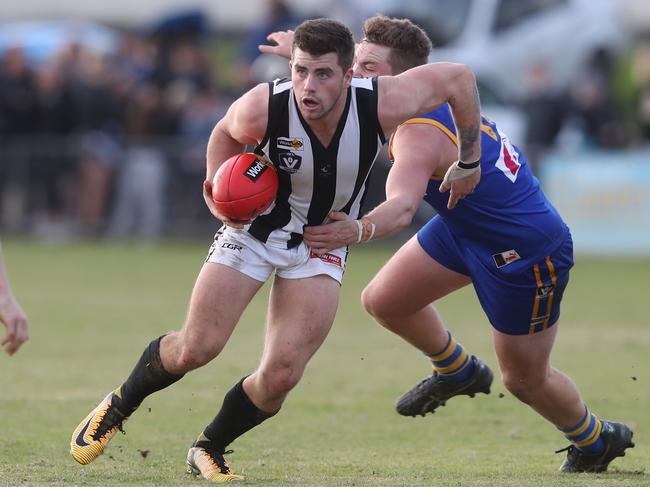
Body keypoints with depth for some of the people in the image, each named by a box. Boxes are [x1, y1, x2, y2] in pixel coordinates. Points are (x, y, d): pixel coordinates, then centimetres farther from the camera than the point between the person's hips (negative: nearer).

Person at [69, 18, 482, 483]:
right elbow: (226, 132, -2)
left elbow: (460, 77, -12)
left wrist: (468, 163, -3)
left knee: (281, 376, -11)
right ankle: (119, 405, 22)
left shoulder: (382, 105, -29)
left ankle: (209, 449, 17)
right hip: (254, 226, -1)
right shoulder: (260, 109, -29)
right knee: (195, 348, -10)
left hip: (324, 244, 1)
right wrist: (218, 186, -17)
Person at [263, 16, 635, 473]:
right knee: (383, 300, 4)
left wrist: (359, 230, -71)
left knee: (525, 380, 8)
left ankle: (597, 439, 36)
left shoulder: (418, 134, -34)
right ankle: (457, 371, 31)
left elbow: (402, 207, -53)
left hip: (526, 254, -9)